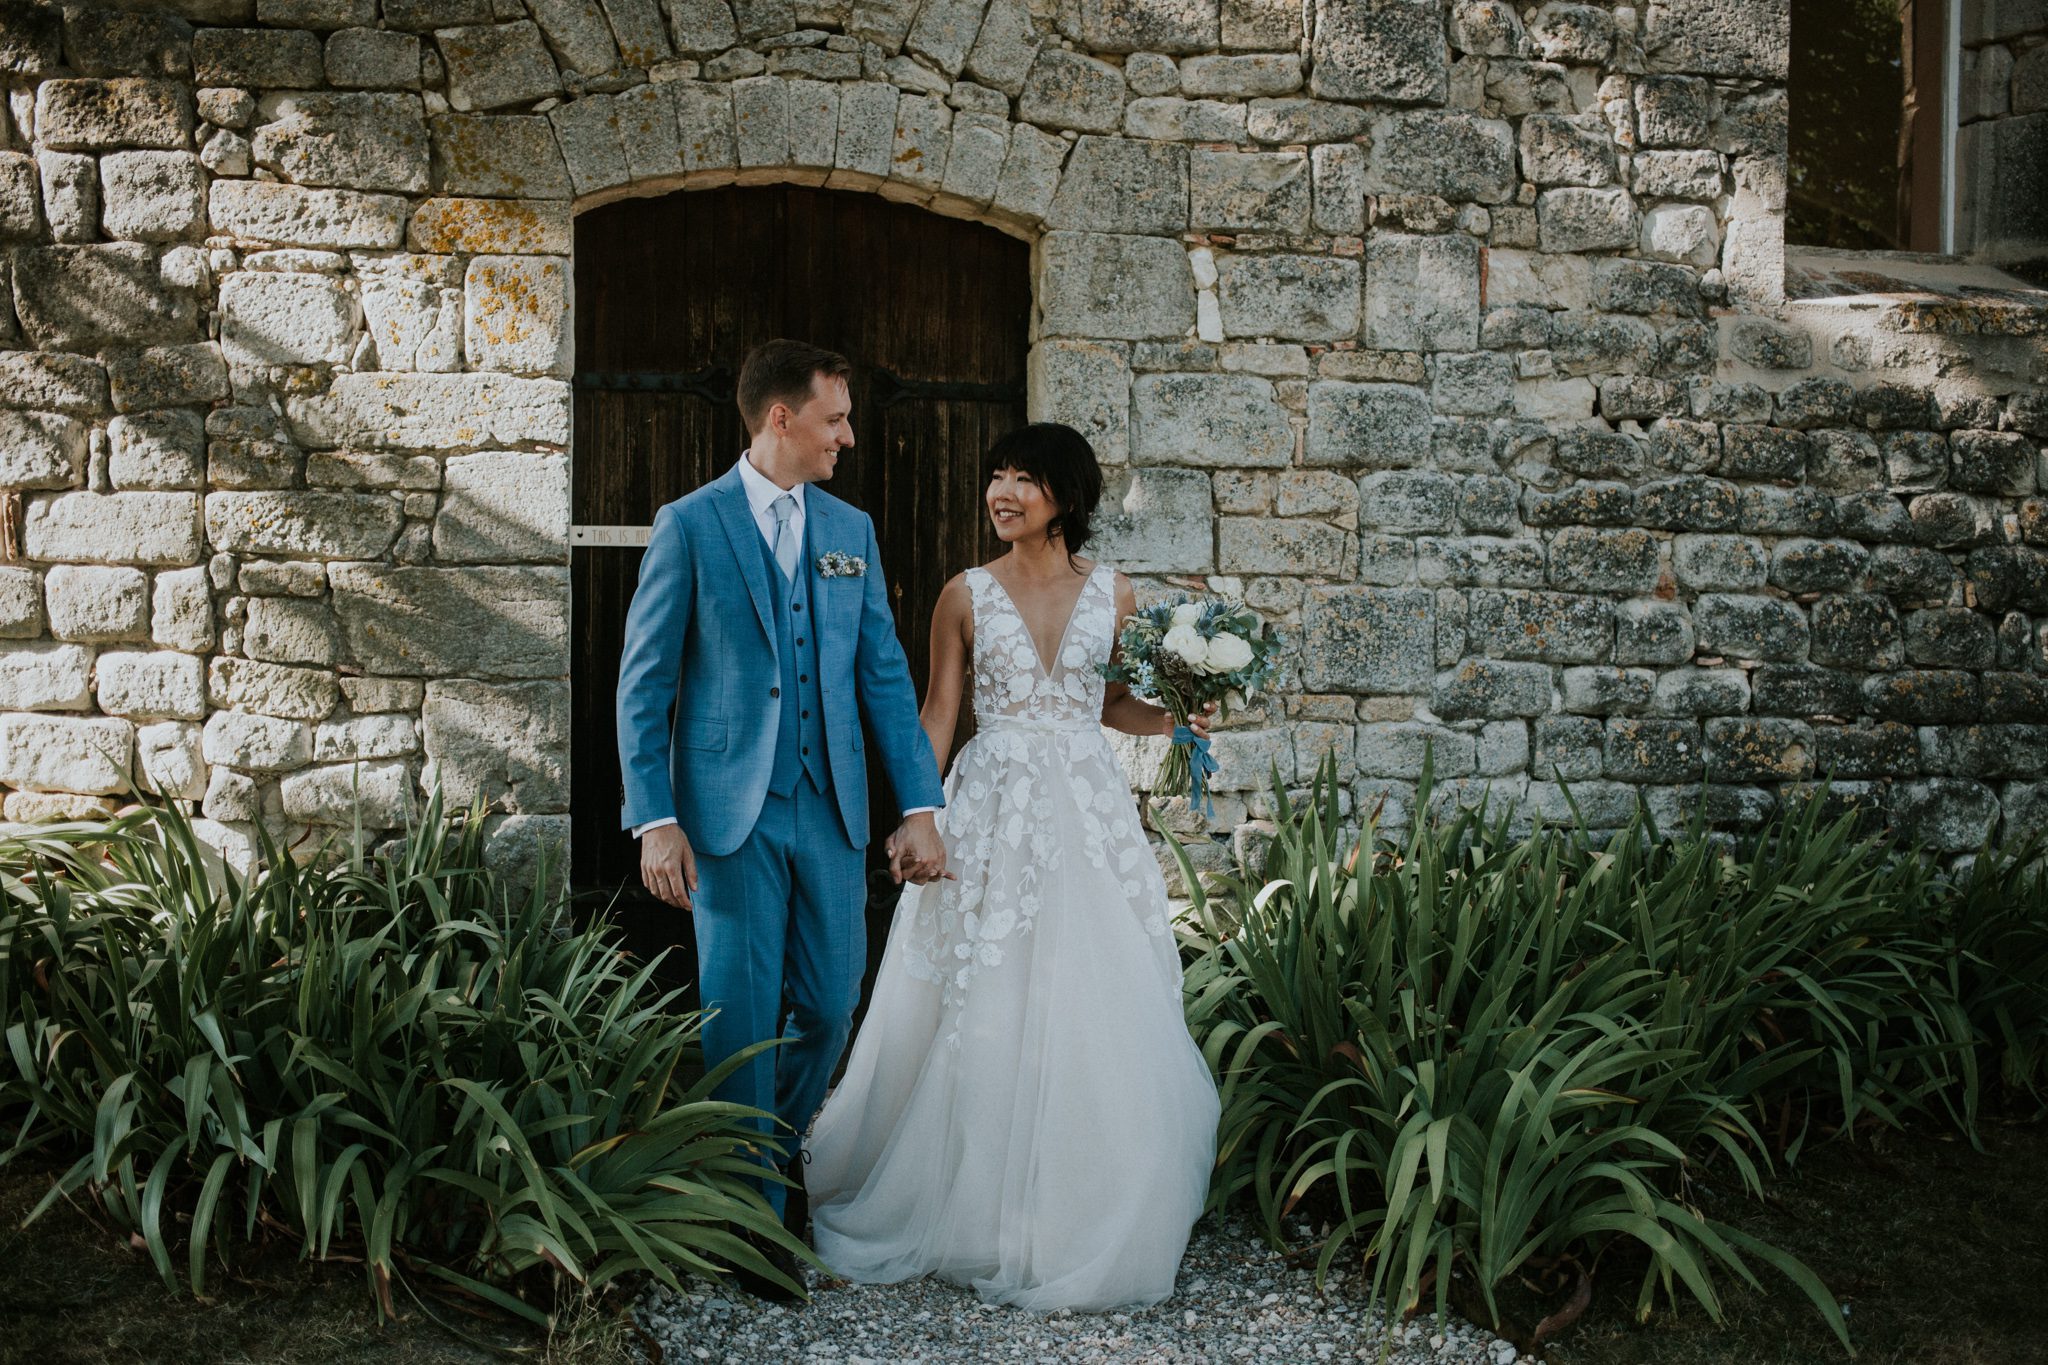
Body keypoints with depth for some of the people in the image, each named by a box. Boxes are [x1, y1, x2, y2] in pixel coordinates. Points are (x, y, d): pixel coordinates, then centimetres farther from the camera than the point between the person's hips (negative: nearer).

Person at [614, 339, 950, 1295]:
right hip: (730, 812, -4)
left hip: (830, 811, 4)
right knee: (743, 1017, 2)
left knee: (829, 1008, 8)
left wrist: (921, 805, 2)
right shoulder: (690, 525, -3)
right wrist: (654, 821, -12)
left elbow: (884, 672, 10)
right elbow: (643, 682, -4)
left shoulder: (851, 530, 11)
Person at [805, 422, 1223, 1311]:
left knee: (1095, 1019, 2)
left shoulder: (1113, 595, 6)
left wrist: (1173, 720, -3)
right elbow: (936, 713, 3)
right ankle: (976, 1213, 17)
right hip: (990, 818, -1)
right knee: (982, 1019, 0)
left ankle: (1082, 1223, 19)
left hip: (1087, 816, 2)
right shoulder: (966, 595, 1)